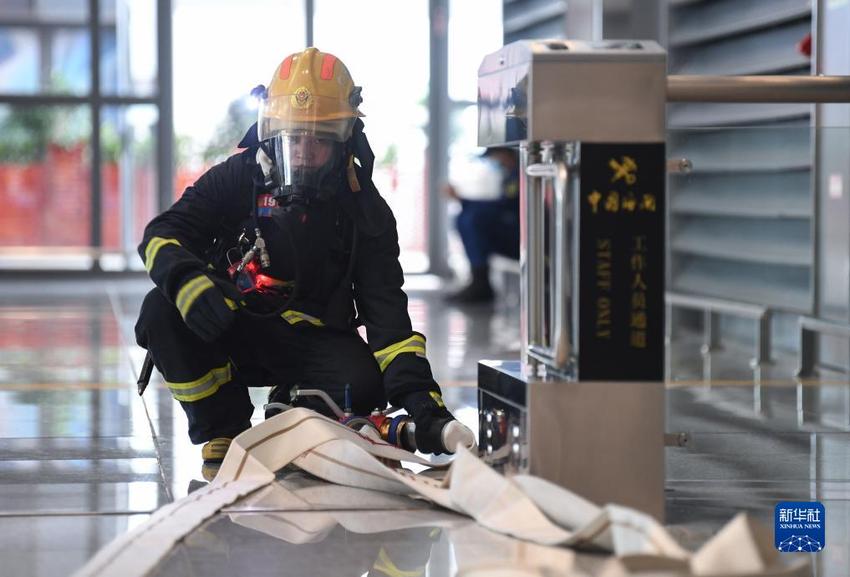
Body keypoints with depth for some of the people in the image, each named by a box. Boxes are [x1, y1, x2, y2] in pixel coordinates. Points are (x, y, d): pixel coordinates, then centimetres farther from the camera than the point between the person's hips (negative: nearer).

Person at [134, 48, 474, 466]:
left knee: (362, 384, -31)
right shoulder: (238, 179, -4)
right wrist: (188, 282, -36)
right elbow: (163, 235, -10)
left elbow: (386, 310, -10)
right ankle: (224, 431, -11)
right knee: (161, 311, -28)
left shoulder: (363, 210, -3)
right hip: (231, 332, 0)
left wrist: (418, 399, -25)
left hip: (312, 342, 0)